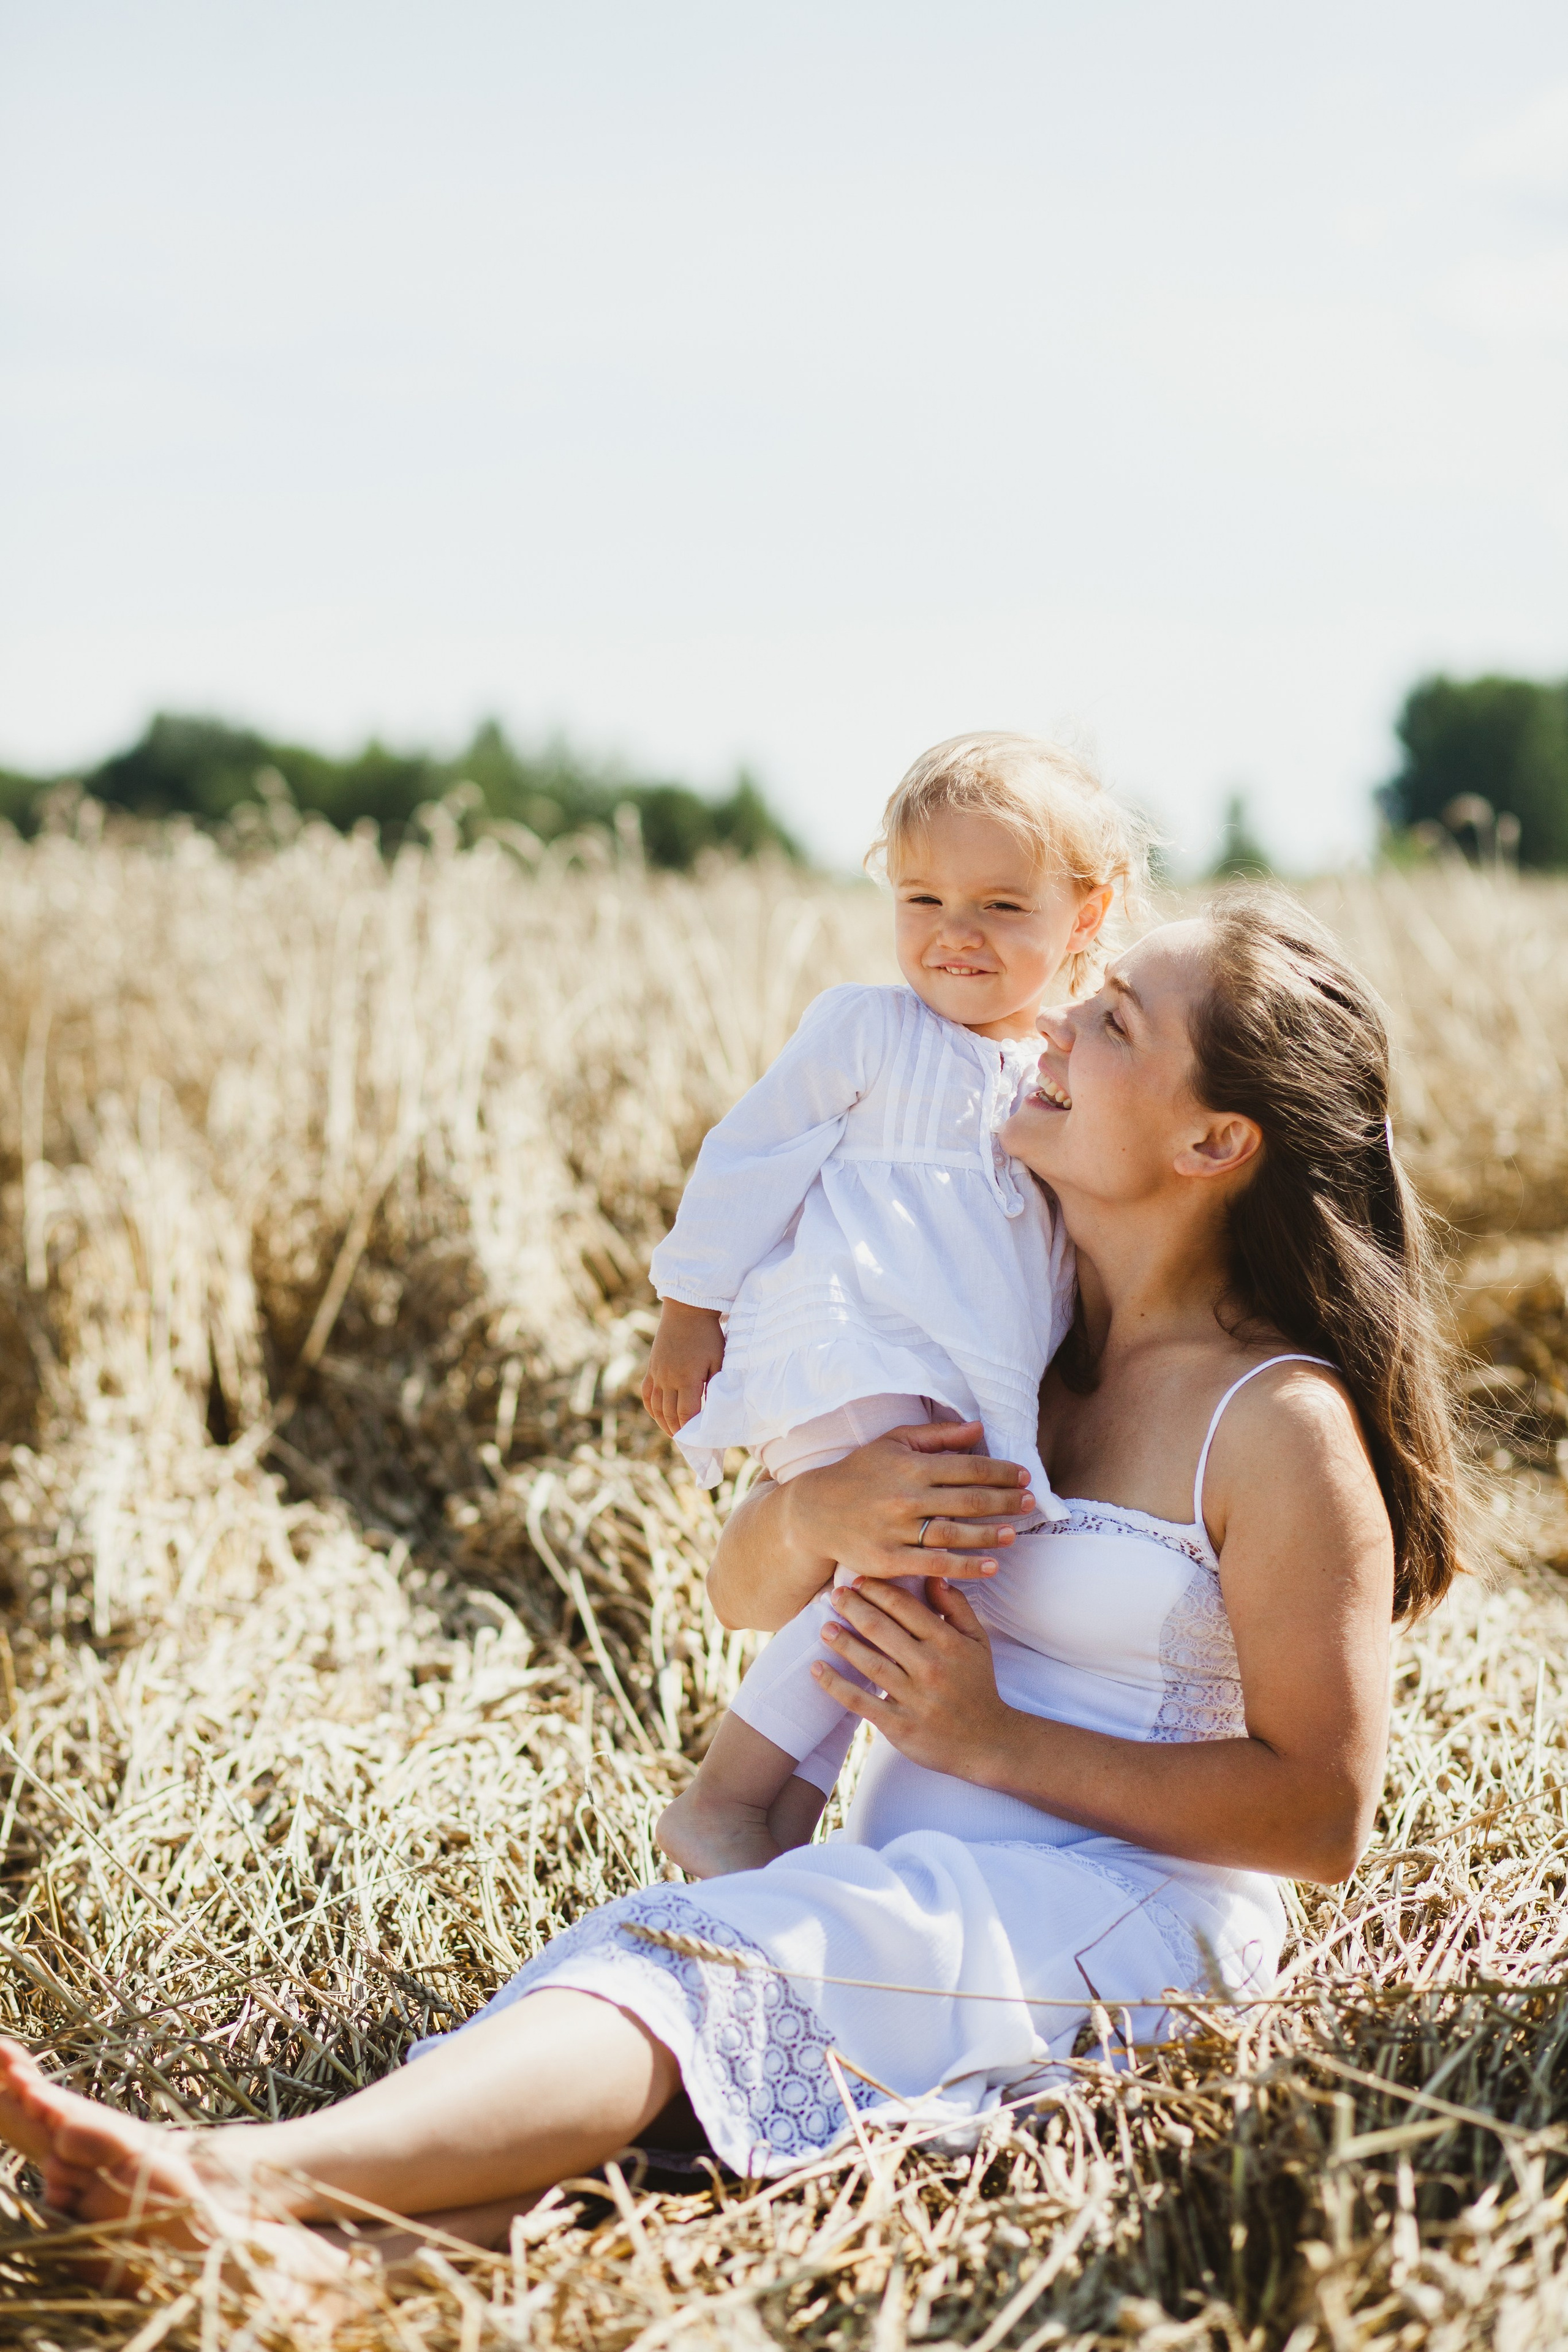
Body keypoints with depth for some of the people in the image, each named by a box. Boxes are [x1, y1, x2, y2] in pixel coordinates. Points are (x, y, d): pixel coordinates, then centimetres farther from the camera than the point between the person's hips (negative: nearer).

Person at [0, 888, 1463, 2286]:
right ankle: (302, 2249, -54)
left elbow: (1325, 1818, -10)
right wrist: (819, 1512, -9)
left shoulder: (1281, 1425, -6)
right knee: (660, 1968, -27)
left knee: (697, 1961, -32)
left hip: (1124, 1918, -6)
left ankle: (249, 2179, -53)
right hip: (909, 1896, 6)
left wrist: (992, 1737, -13)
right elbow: (741, 1594, 16)